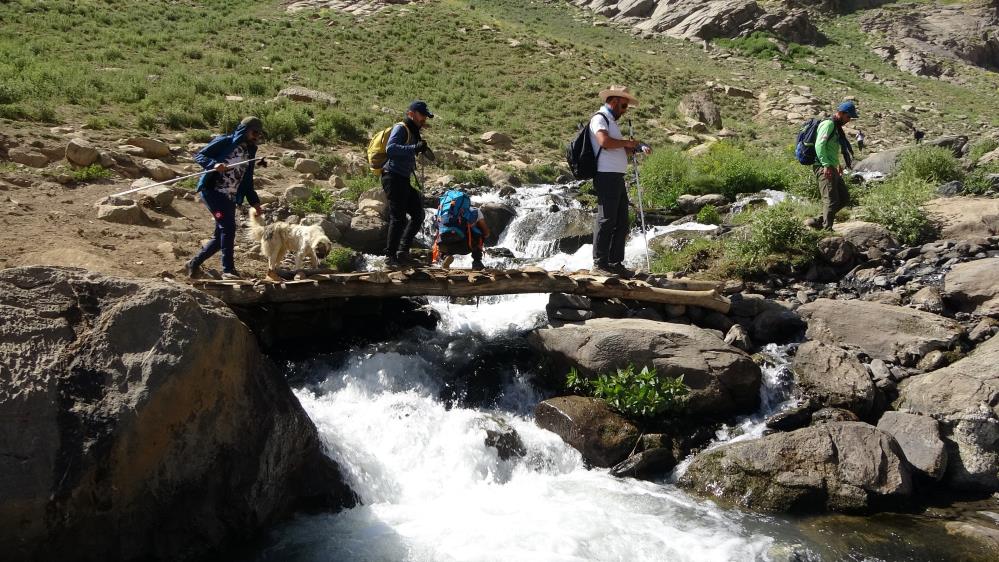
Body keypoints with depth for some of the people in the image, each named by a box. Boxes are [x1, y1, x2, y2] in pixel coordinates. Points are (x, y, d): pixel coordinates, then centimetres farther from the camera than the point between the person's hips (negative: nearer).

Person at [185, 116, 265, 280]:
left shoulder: (250, 152, 18)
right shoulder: (224, 142, -3)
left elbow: (247, 181, 23)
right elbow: (199, 156, -7)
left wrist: (254, 202, 15)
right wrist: (214, 164, -25)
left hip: (230, 198, 8)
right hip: (212, 191, -8)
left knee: (221, 236, 5)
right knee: (228, 226, -21)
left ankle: (194, 264, 20)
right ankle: (228, 269, -16)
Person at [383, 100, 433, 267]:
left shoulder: (413, 132, 21)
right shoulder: (401, 129, -8)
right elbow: (390, 148, -26)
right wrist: (415, 148, -31)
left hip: (403, 180, 10)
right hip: (393, 177, -10)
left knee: (418, 214, 11)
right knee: (398, 218, -11)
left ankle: (403, 252, 14)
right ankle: (390, 256, -7)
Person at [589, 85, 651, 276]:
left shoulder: (612, 121, 24)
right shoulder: (600, 118, -6)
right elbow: (605, 142, -24)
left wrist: (637, 147, 12)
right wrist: (627, 142, -10)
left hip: (617, 178, 10)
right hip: (606, 176, -10)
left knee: (621, 223, 11)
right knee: (606, 220, -8)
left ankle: (615, 262, 17)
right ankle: (600, 263, -3)